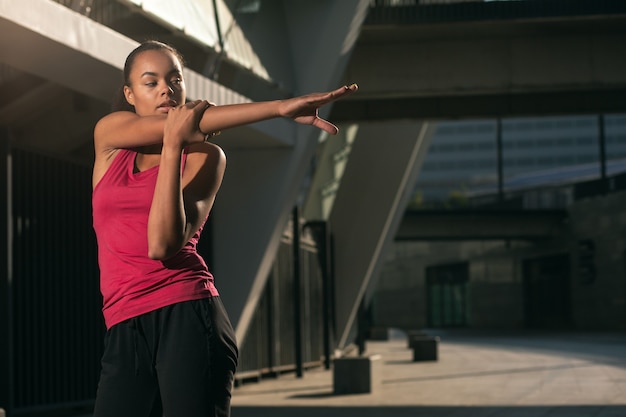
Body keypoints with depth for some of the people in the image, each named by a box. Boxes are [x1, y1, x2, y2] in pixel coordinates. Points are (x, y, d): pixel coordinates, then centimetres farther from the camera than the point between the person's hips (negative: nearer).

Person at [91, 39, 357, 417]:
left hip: (188, 318, -2)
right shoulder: (109, 135, 12)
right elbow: (175, 123, -8)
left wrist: (173, 142, -13)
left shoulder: (205, 156, 6)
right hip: (125, 332, 3)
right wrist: (278, 108, -15)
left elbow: (163, 244, -10)